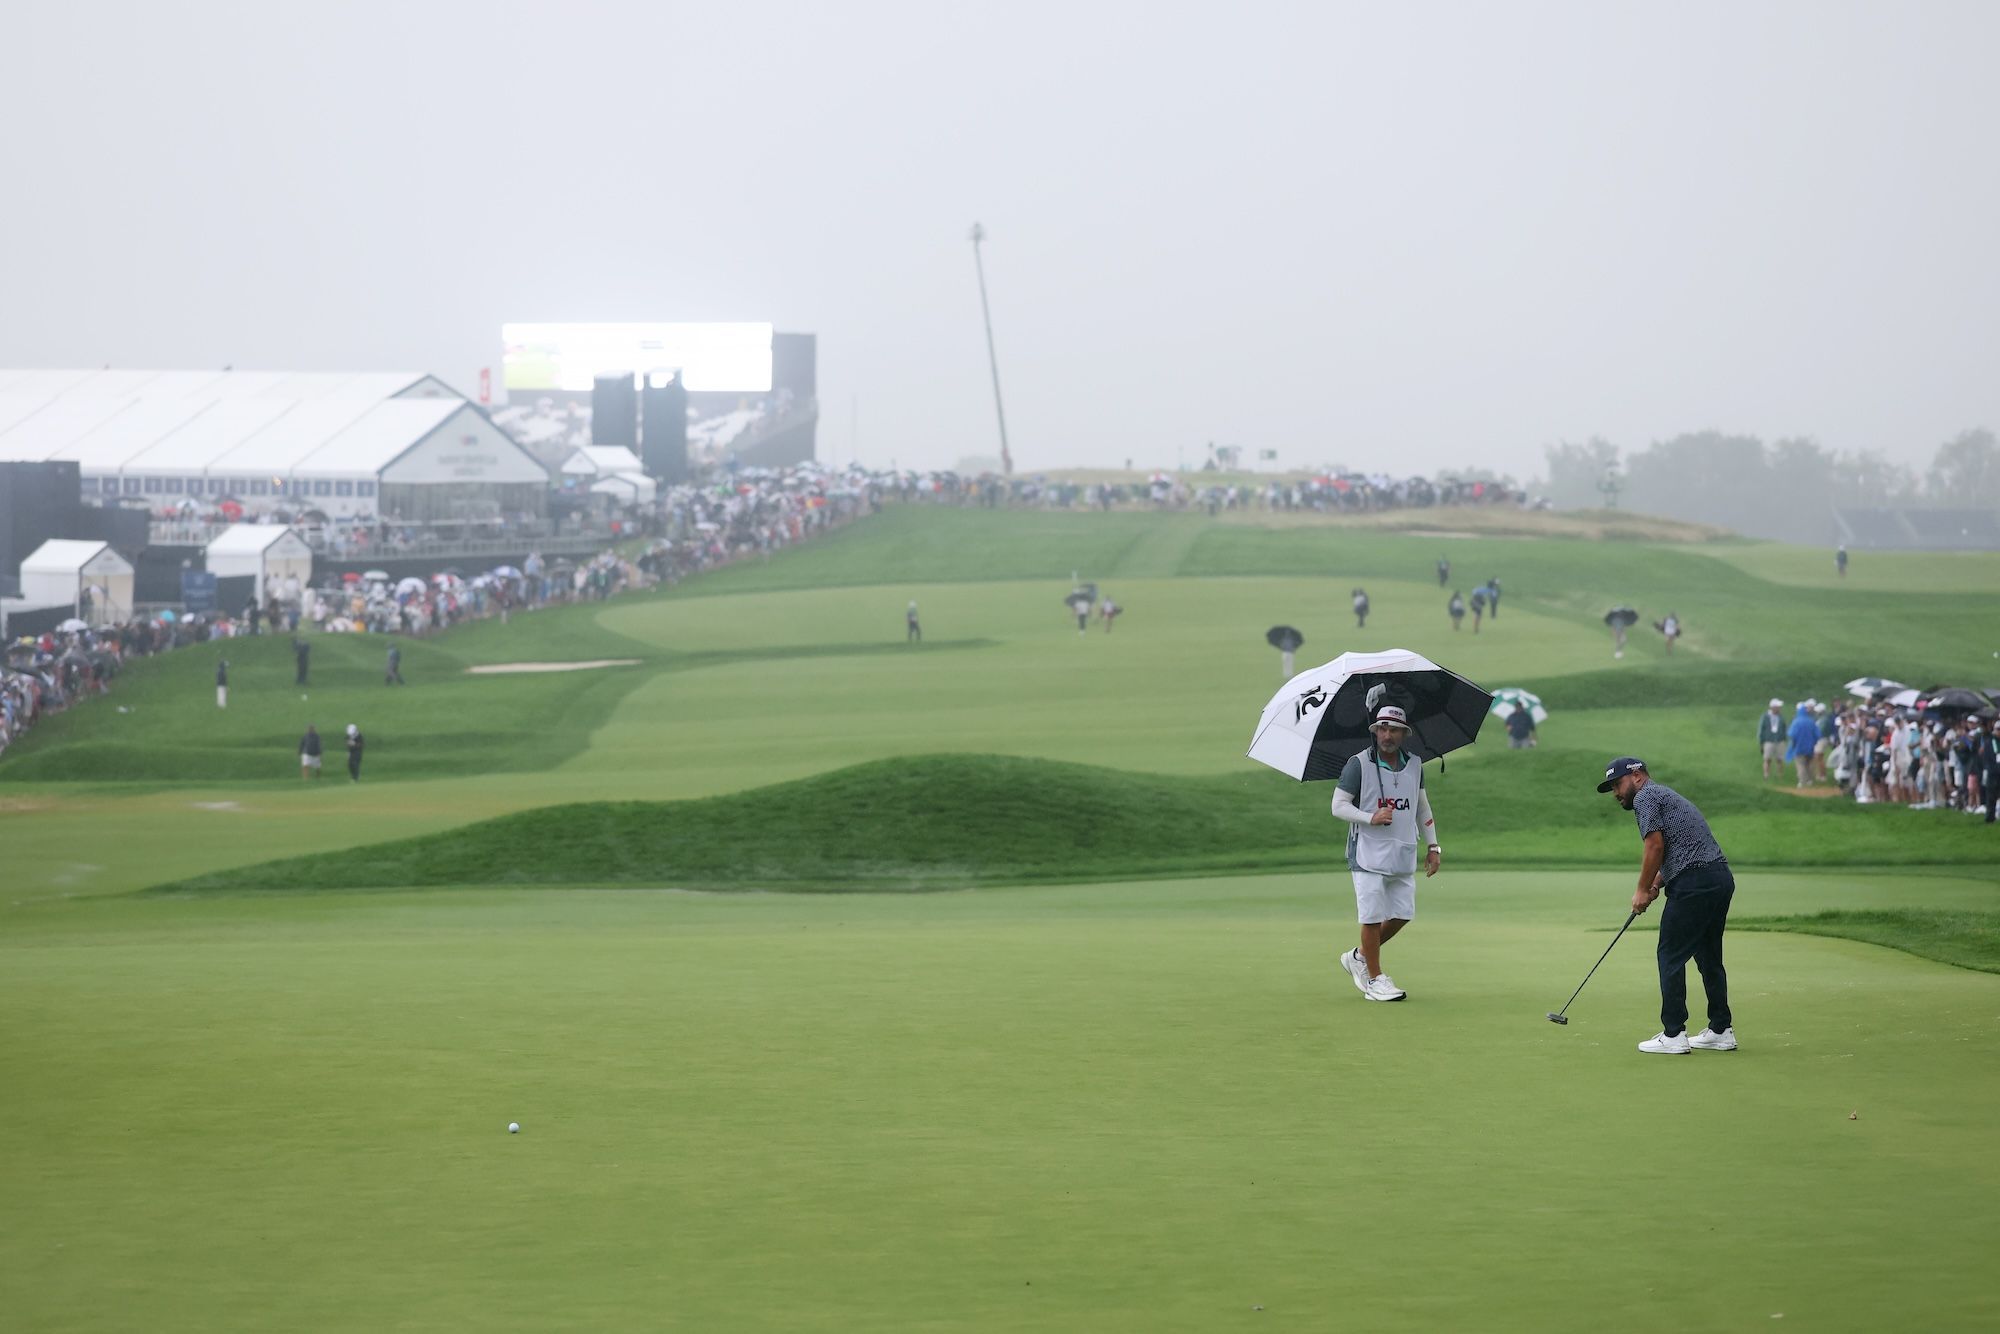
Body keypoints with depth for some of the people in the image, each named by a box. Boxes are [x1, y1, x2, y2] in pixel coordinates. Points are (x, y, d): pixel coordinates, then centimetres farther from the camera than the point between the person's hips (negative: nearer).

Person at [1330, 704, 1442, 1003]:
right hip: (1369, 855, -5)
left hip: (1404, 855, 5)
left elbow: (1422, 807, 21)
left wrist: (1432, 845, 16)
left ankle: (1359, 957, 26)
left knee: (1402, 915, 6)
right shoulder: (1358, 764, -7)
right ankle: (1375, 979, 6)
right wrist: (1372, 818, -22)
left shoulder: (1414, 765, 9)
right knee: (1373, 917, -5)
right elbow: (1338, 806, -7)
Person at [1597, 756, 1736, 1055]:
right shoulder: (1667, 795, 27)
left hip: (1694, 883, -9)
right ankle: (1721, 1031, 19)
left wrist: (1643, 890, -2)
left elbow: (1655, 845, -12)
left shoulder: (1645, 796, -2)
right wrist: (1655, 886, 12)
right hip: (1721, 877, 9)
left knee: (1672, 956, -4)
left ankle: (1673, 1035, -6)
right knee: (1709, 956, 16)